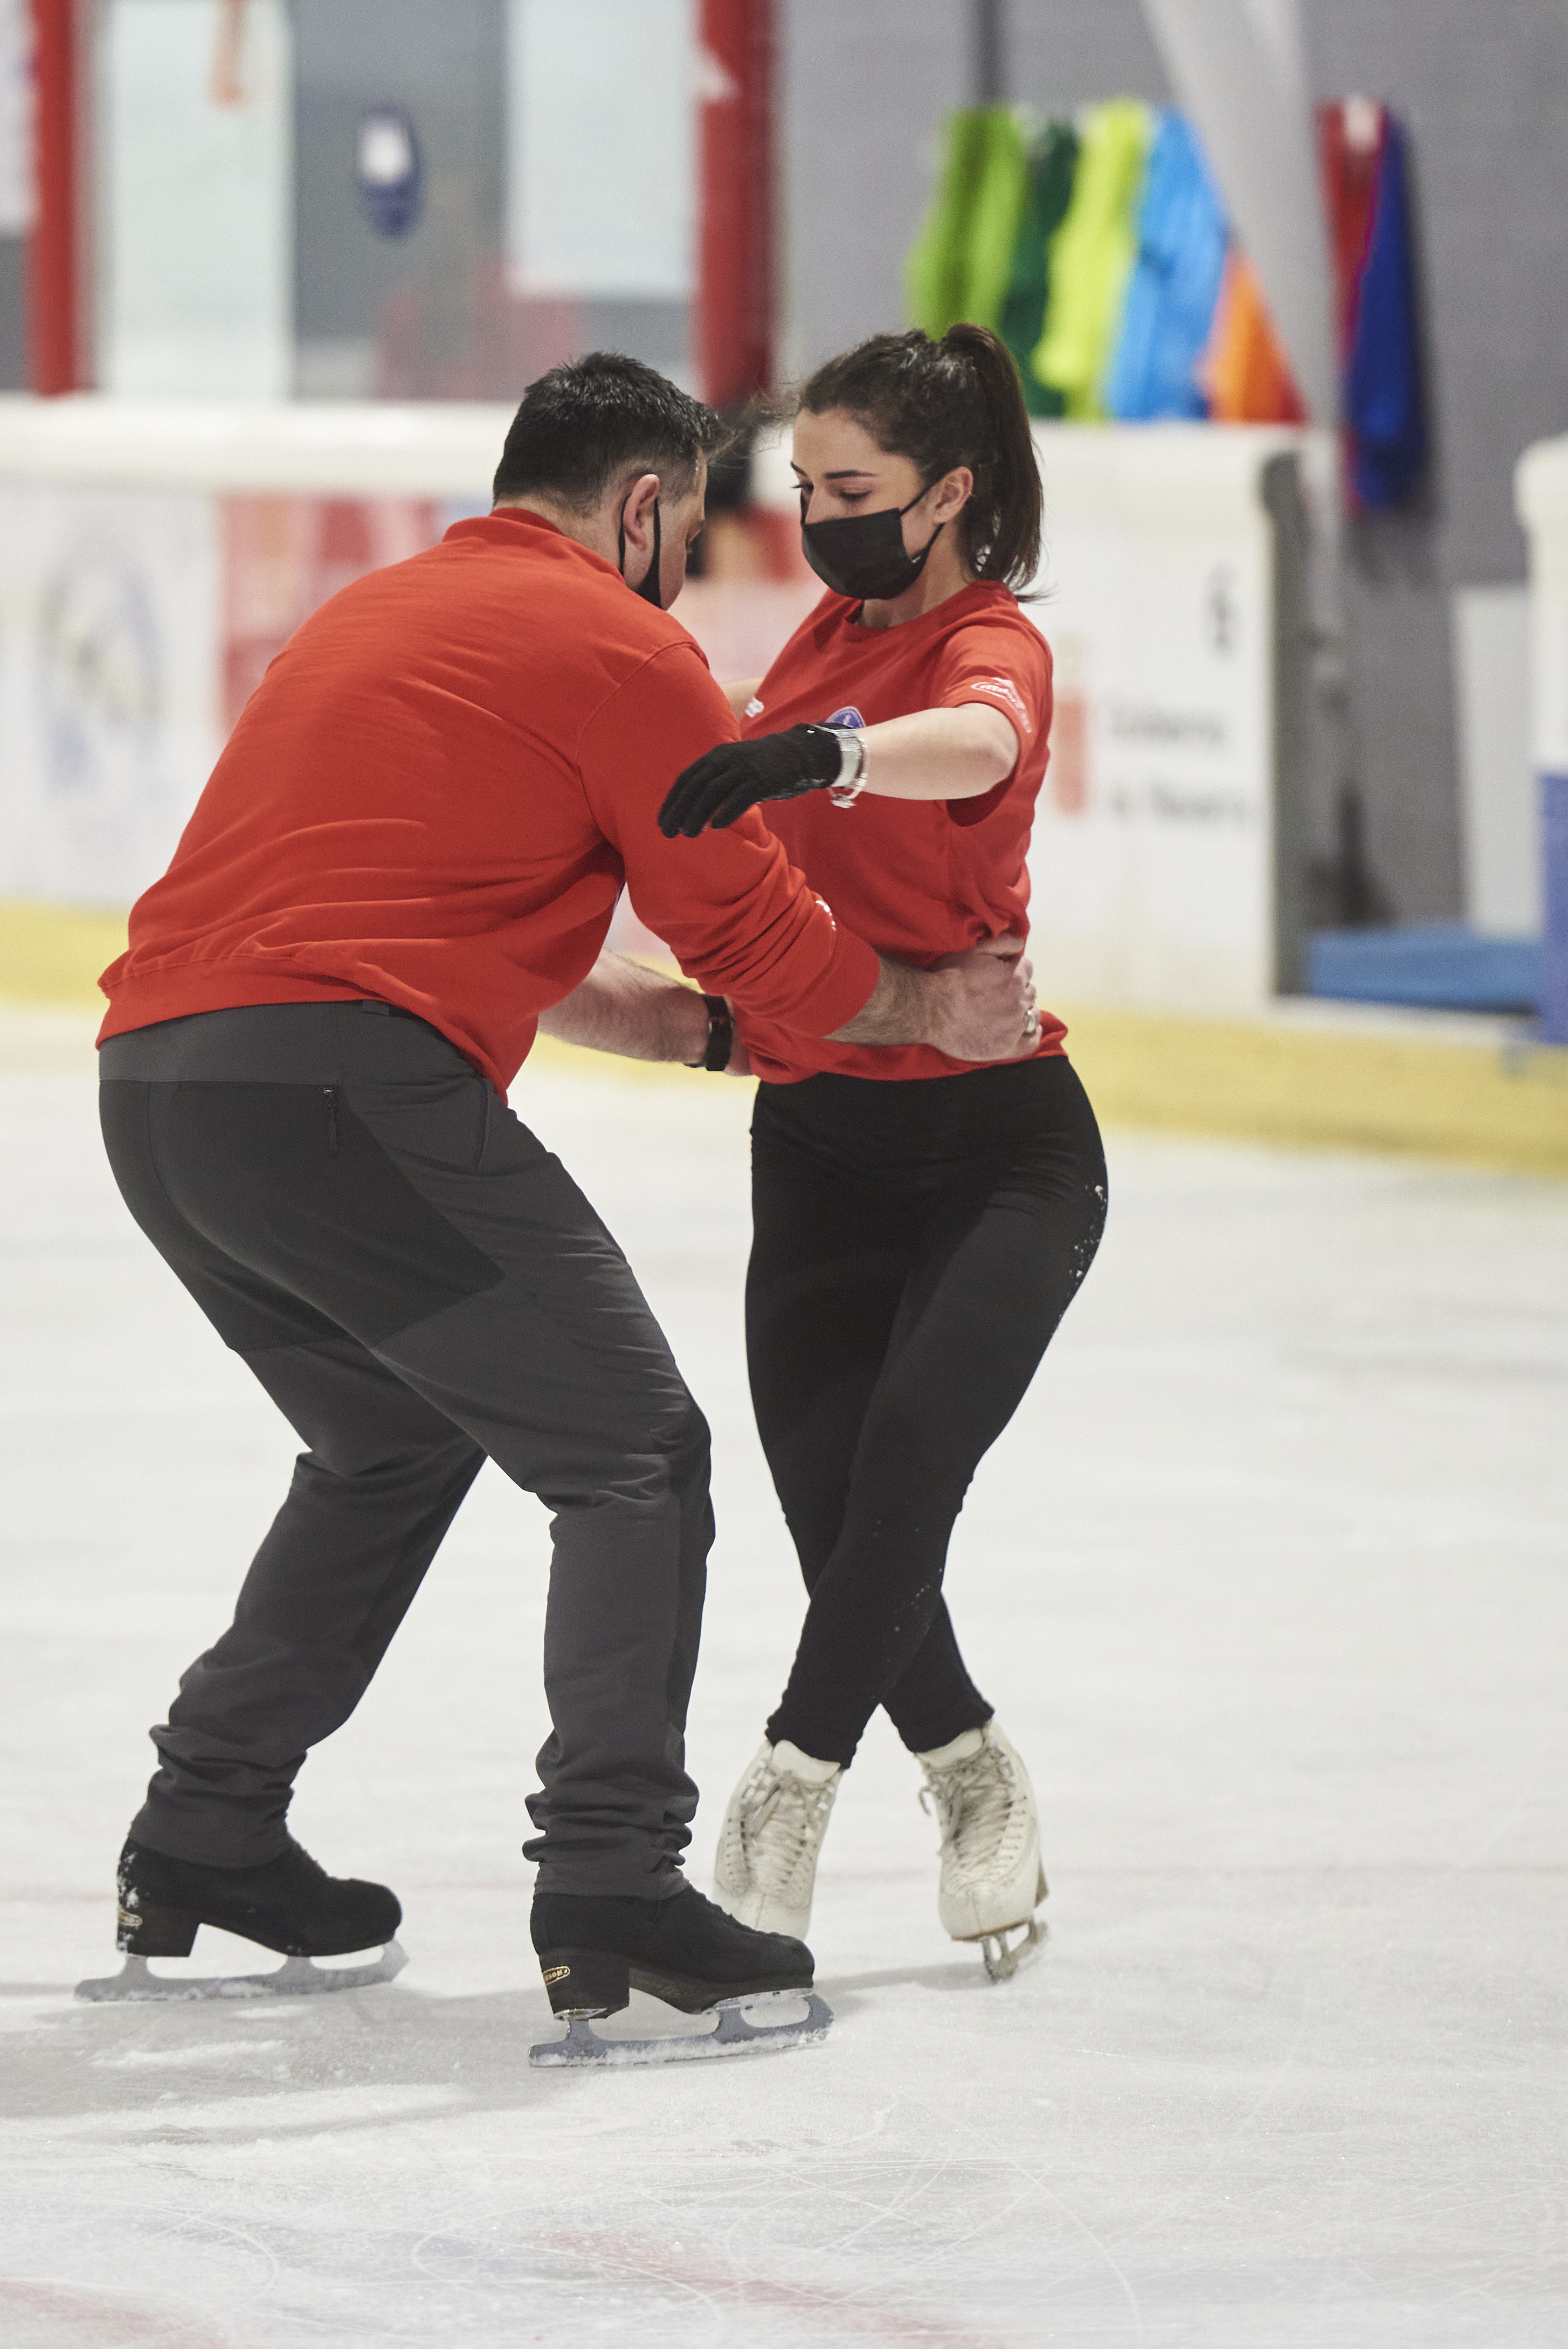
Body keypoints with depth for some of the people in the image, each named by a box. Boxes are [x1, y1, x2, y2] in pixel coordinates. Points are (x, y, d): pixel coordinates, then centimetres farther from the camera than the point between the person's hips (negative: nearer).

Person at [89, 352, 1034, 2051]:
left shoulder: (380, 614, 28)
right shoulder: (618, 647, 2)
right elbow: (748, 922, 4)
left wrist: (652, 1010, 38)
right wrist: (922, 1009, 20)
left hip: (151, 1082, 9)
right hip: (345, 1094, -9)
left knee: (395, 1442, 29)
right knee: (632, 1453, -1)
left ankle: (200, 1842, 30)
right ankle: (612, 1893, -13)